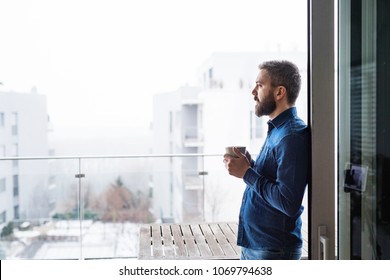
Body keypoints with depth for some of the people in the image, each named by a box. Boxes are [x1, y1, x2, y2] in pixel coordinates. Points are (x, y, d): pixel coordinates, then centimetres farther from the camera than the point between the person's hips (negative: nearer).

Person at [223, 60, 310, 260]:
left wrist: (247, 173, -18)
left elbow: (288, 203, -25)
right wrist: (249, 165, -1)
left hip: (273, 250, -9)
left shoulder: (292, 137, -19)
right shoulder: (276, 130, 12)